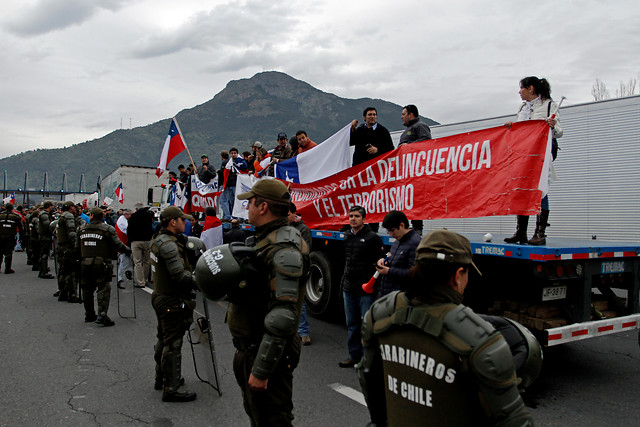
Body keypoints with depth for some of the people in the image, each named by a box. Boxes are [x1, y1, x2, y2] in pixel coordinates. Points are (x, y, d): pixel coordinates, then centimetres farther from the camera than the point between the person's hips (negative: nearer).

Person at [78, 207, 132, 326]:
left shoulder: (82, 229, 11)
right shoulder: (108, 229, -4)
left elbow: (77, 247, 15)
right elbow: (118, 245, -4)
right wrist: (129, 251, 10)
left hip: (84, 263, 5)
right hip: (101, 263, -4)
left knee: (87, 289, 15)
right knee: (104, 288, -3)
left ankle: (89, 315, 26)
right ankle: (102, 315, -14)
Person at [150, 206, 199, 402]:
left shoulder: (158, 239, 10)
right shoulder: (168, 244, -23)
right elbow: (181, 275, -26)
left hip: (161, 297, 11)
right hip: (172, 301, -11)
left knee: (164, 340, 22)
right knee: (173, 343, -2)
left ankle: (161, 378, 37)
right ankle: (171, 388, 6)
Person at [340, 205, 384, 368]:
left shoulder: (372, 238, -7)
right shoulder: (347, 237, 13)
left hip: (365, 290, -7)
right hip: (348, 289, 7)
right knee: (352, 324, 14)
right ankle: (354, 356, 25)